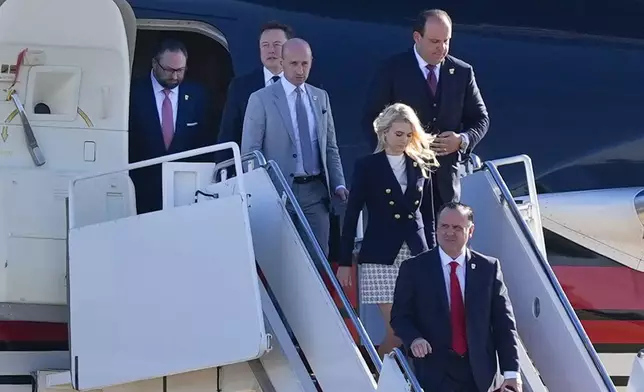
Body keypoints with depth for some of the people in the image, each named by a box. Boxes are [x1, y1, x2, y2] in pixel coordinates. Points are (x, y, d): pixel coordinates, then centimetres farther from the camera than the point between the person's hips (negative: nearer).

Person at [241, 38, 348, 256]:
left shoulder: (321, 98, 13)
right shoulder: (261, 99, -1)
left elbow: (330, 147, 16)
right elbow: (250, 151, -2)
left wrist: (338, 184, 5)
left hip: (315, 190, 4)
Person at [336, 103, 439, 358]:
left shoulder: (421, 166, 11)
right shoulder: (367, 167, 1)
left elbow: (428, 215, 15)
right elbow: (351, 215, 1)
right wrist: (344, 262, -1)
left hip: (416, 255, 3)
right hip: (381, 258, -3)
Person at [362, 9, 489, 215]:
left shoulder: (462, 72, 6)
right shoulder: (393, 69, -2)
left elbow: (480, 119, 12)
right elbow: (371, 118, -1)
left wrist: (463, 140, -9)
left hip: (445, 176, 3)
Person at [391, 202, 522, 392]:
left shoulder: (489, 268, 5)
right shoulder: (414, 268, 2)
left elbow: (503, 322, 4)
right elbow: (400, 315, 4)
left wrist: (511, 371, -2)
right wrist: (414, 338, -18)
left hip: (479, 374, 2)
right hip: (434, 373, -1)